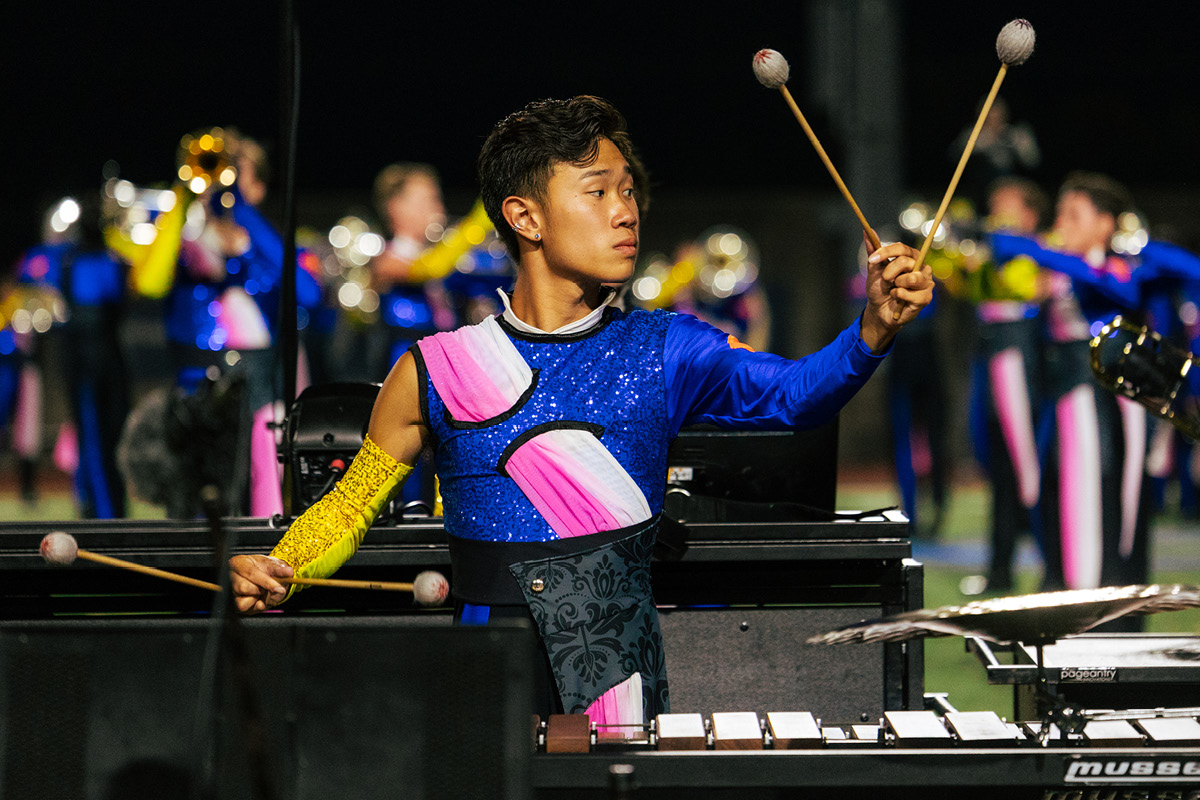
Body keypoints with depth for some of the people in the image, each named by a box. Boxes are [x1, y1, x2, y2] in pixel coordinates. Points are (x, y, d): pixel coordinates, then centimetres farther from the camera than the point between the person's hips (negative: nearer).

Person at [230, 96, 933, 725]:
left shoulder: (664, 352, 5)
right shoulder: (438, 372, 4)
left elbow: (792, 394, -10)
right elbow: (347, 509, 14)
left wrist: (875, 329, -29)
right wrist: (274, 574, -5)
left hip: (619, 682, 0)